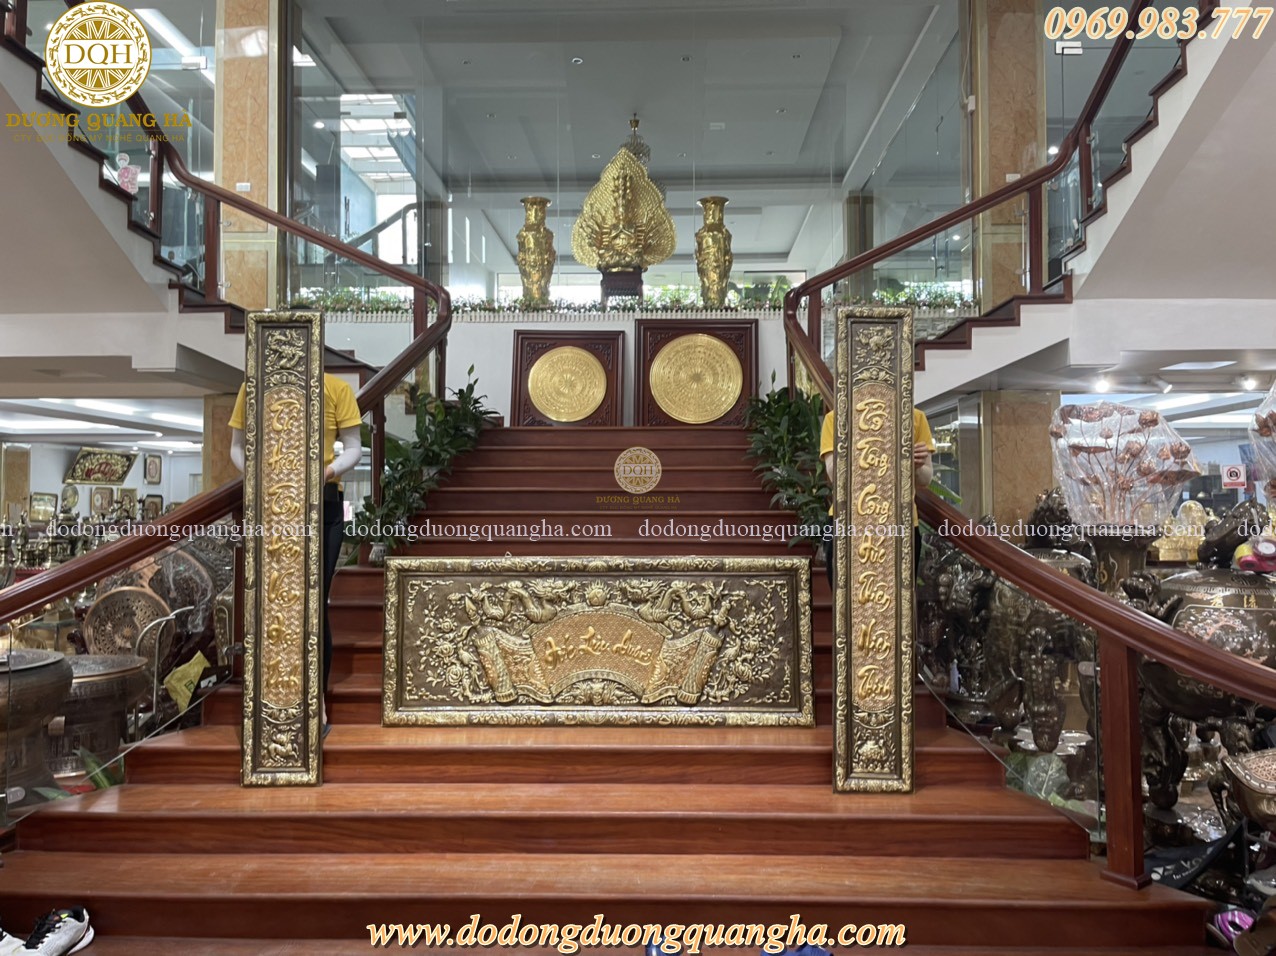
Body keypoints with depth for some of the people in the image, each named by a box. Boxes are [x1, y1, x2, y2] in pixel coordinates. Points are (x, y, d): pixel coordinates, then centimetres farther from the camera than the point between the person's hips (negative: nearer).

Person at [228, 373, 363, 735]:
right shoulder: (253, 387, 3)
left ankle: (317, 700, 13)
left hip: (323, 505, -1)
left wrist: (328, 470, -17)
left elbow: (354, 449, 3)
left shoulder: (336, 388, 0)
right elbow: (237, 447, 8)